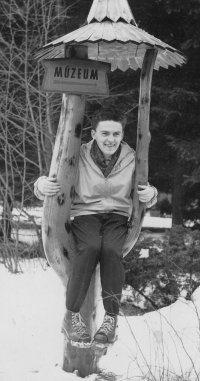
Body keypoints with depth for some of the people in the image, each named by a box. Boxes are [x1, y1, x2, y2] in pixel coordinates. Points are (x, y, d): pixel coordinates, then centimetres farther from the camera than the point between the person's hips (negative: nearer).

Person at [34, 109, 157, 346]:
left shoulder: (131, 159, 0)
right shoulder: (79, 158, -5)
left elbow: (146, 196, 11)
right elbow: (49, 185, 1)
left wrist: (150, 194, -15)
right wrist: (42, 185, -25)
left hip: (117, 217, 1)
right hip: (85, 214, -1)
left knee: (111, 249, -34)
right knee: (90, 247, -35)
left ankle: (111, 318, -24)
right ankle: (71, 316, -26)